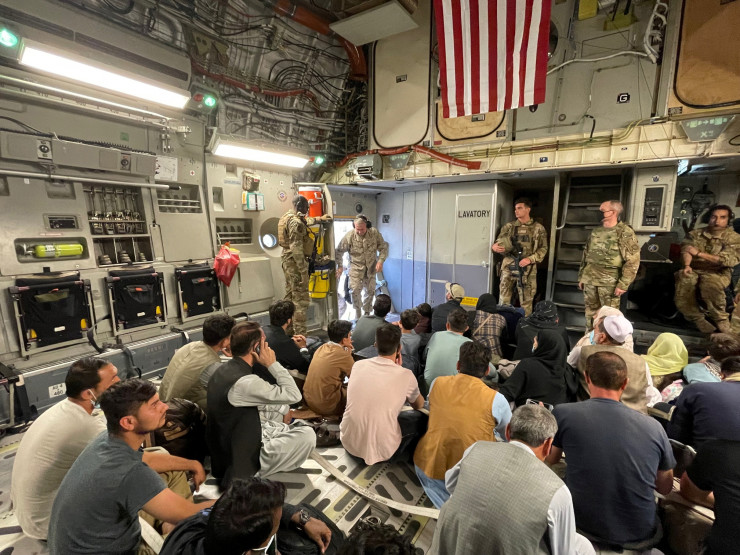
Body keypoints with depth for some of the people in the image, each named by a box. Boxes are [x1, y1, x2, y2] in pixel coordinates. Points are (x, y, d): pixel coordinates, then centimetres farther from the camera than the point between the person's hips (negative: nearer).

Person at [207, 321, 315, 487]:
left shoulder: (224, 370, -1)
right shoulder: (245, 382, -30)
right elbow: (294, 395, -24)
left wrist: (280, 410, 11)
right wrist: (272, 363, -20)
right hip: (239, 462, -9)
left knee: (279, 405, 16)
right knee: (307, 434, -14)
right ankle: (254, 475, -4)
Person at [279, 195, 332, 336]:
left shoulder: (287, 216, 13)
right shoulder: (296, 222, -18)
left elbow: (306, 221, 36)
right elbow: (296, 248, -24)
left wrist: (320, 219, 47)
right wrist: (303, 271, -25)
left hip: (287, 260, 11)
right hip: (295, 262, -11)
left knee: (290, 296, 17)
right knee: (301, 299, -8)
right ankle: (300, 336, -6)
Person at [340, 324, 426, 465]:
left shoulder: (358, 365, -3)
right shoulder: (406, 375, -12)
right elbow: (419, 405, 10)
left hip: (349, 443, 4)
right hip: (381, 449, -3)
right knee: (421, 418, 17)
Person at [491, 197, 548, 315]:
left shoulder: (538, 228, 4)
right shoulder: (509, 227, 9)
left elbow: (543, 248, 2)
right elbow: (498, 243, 10)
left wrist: (530, 259, -13)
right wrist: (494, 247, -14)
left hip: (527, 270, -1)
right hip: (508, 267, 2)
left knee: (526, 301, 6)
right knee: (504, 299, 6)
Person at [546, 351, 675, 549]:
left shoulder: (563, 414, -16)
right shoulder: (654, 426, -9)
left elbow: (550, 460, 4)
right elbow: (665, 488, 6)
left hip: (584, 529, -3)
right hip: (640, 537, 3)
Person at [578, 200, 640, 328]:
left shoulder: (625, 233, -8)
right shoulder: (596, 232, 11)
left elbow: (632, 261, -12)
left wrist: (623, 284, -15)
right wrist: (581, 277, 14)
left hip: (609, 283, -6)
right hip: (590, 280, 6)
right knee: (590, 312, 15)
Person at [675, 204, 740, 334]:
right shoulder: (695, 234, 13)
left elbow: (729, 260, -9)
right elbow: (685, 250, -2)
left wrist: (699, 253, -11)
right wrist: (687, 265, -23)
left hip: (718, 273, -2)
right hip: (694, 271, 2)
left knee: (710, 285, -38)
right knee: (683, 282, -33)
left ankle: (721, 320, -14)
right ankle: (697, 318, -16)